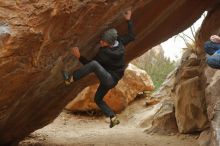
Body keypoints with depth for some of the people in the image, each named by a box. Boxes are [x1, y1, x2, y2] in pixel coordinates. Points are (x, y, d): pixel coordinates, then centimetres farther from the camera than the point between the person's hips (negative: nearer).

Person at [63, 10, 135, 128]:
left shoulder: (104, 53, -26)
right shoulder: (119, 42, -7)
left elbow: (91, 64, -18)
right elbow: (131, 36, 8)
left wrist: (79, 56, -26)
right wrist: (128, 21, 8)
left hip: (110, 79, -10)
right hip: (109, 79, 10)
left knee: (94, 64, -35)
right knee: (98, 99, 21)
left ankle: (70, 79, -32)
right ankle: (113, 118, 14)